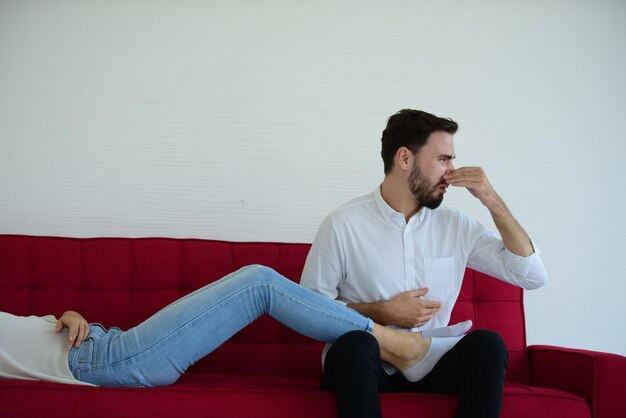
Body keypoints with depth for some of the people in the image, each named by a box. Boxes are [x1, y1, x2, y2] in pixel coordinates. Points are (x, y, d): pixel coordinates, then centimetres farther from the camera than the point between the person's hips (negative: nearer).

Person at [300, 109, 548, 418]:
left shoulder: (456, 225, 5)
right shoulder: (343, 224, -6)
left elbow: (532, 276, 1)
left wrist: (492, 201, -6)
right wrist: (383, 313, -13)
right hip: (360, 365, -3)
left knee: (487, 343, -24)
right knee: (354, 344, -35)